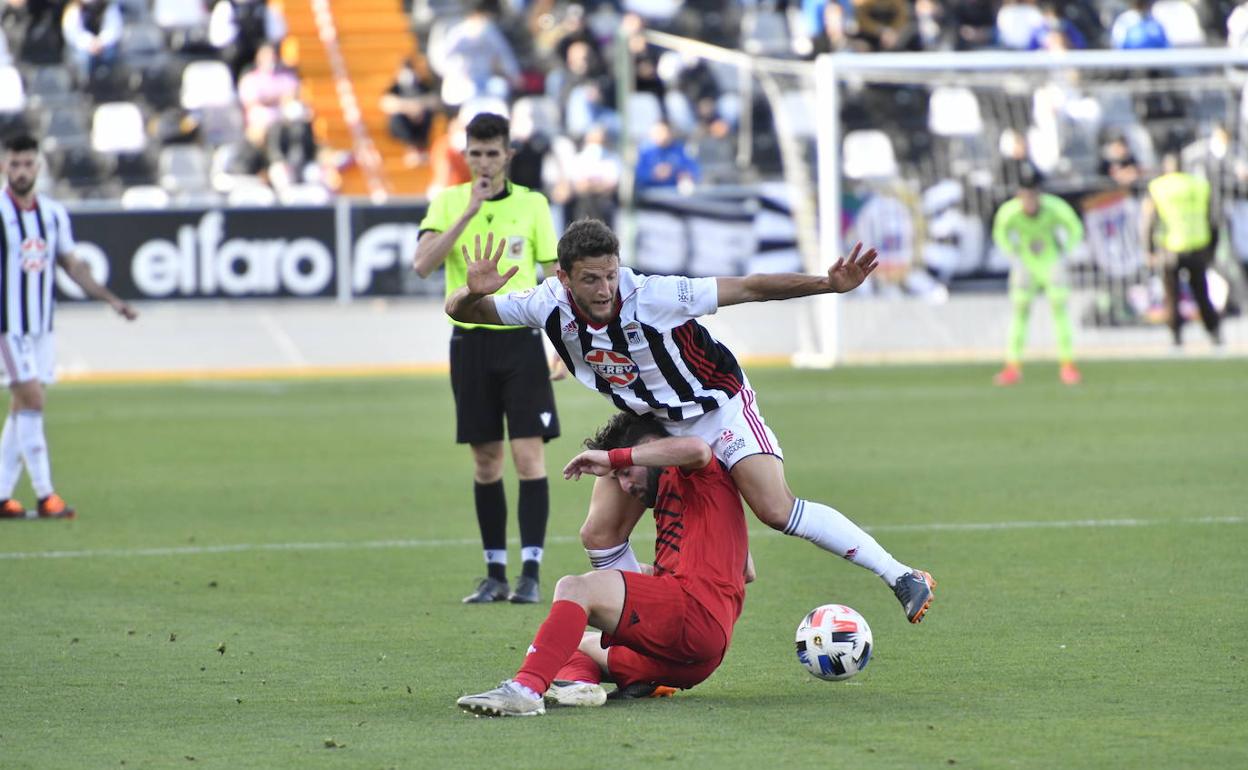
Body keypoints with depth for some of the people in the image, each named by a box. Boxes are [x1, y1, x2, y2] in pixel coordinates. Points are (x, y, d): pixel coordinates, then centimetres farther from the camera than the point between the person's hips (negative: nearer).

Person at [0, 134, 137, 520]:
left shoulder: (54, 213, 8)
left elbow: (72, 265, 17)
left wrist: (110, 298, 10)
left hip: (43, 325, 6)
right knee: (31, 401, -12)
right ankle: (45, 495, -10)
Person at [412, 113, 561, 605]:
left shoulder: (532, 205, 3)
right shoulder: (447, 202, 3)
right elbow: (423, 264, -12)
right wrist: (468, 213, -18)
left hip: (521, 339, -1)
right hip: (470, 339, 1)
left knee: (529, 456, -9)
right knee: (485, 461, 6)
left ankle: (530, 574, -8)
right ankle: (495, 573, 13)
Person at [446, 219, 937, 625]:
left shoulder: (652, 297, -31)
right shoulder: (551, 306, -20)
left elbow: (749, 289, -27)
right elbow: (459, 311, -13)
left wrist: (829, 284, -34)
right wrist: (473, 293, -37)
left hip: (717, 406, -5)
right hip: (650, 423, 5)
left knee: (777, 510, -20)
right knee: (599, 535, -4)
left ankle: (900, 577, -11)